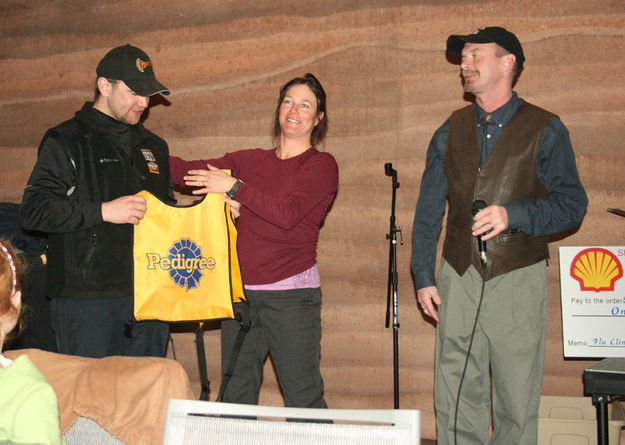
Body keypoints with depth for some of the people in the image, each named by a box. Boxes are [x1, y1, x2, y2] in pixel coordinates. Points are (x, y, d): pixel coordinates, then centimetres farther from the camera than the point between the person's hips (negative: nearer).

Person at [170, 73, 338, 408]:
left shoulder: (321, 164, 0)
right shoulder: (251, 161, 15)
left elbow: (287, 213, -15)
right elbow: (191, 172, 10)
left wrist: (234, 188, -12)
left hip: (291, 295, -5)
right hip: (241, 290, 5)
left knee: (303, 399, -4)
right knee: (235, 395, 10)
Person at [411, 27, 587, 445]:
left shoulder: (545, 130, 2)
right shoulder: (451, 131, 12)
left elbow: (572, 203, -2)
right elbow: (428, 210, 13)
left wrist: (513, 215, -18)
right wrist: (423, 276, 7)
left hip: (517, 282, -3)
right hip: (458, 280, 3)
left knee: (517, 403, 2)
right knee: (456, 399, 5)